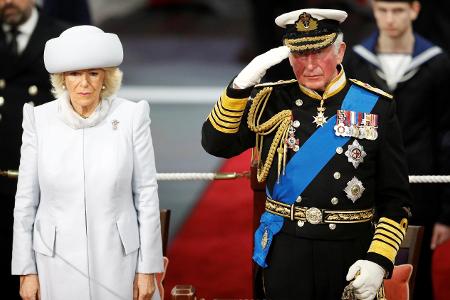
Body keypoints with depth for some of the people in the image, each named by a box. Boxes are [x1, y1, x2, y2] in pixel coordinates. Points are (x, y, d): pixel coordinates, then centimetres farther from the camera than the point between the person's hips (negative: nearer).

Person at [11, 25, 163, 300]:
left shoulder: (131, 117, -6)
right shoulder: (40, 120, -4)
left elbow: (146, 194, -2)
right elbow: (26, 200, 1)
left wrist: (148, 268, -1)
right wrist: (26, 270, 1)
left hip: (117, 259, -1)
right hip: (58, 260, 1)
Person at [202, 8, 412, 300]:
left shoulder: (376, 107, -1)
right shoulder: (271, 101, 4)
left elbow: (395, 196, -1)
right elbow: (216, 143, -7)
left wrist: (379, 259, -12)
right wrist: (242, 84, -18)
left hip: (350, 253, -1)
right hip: (284, 251, 1)